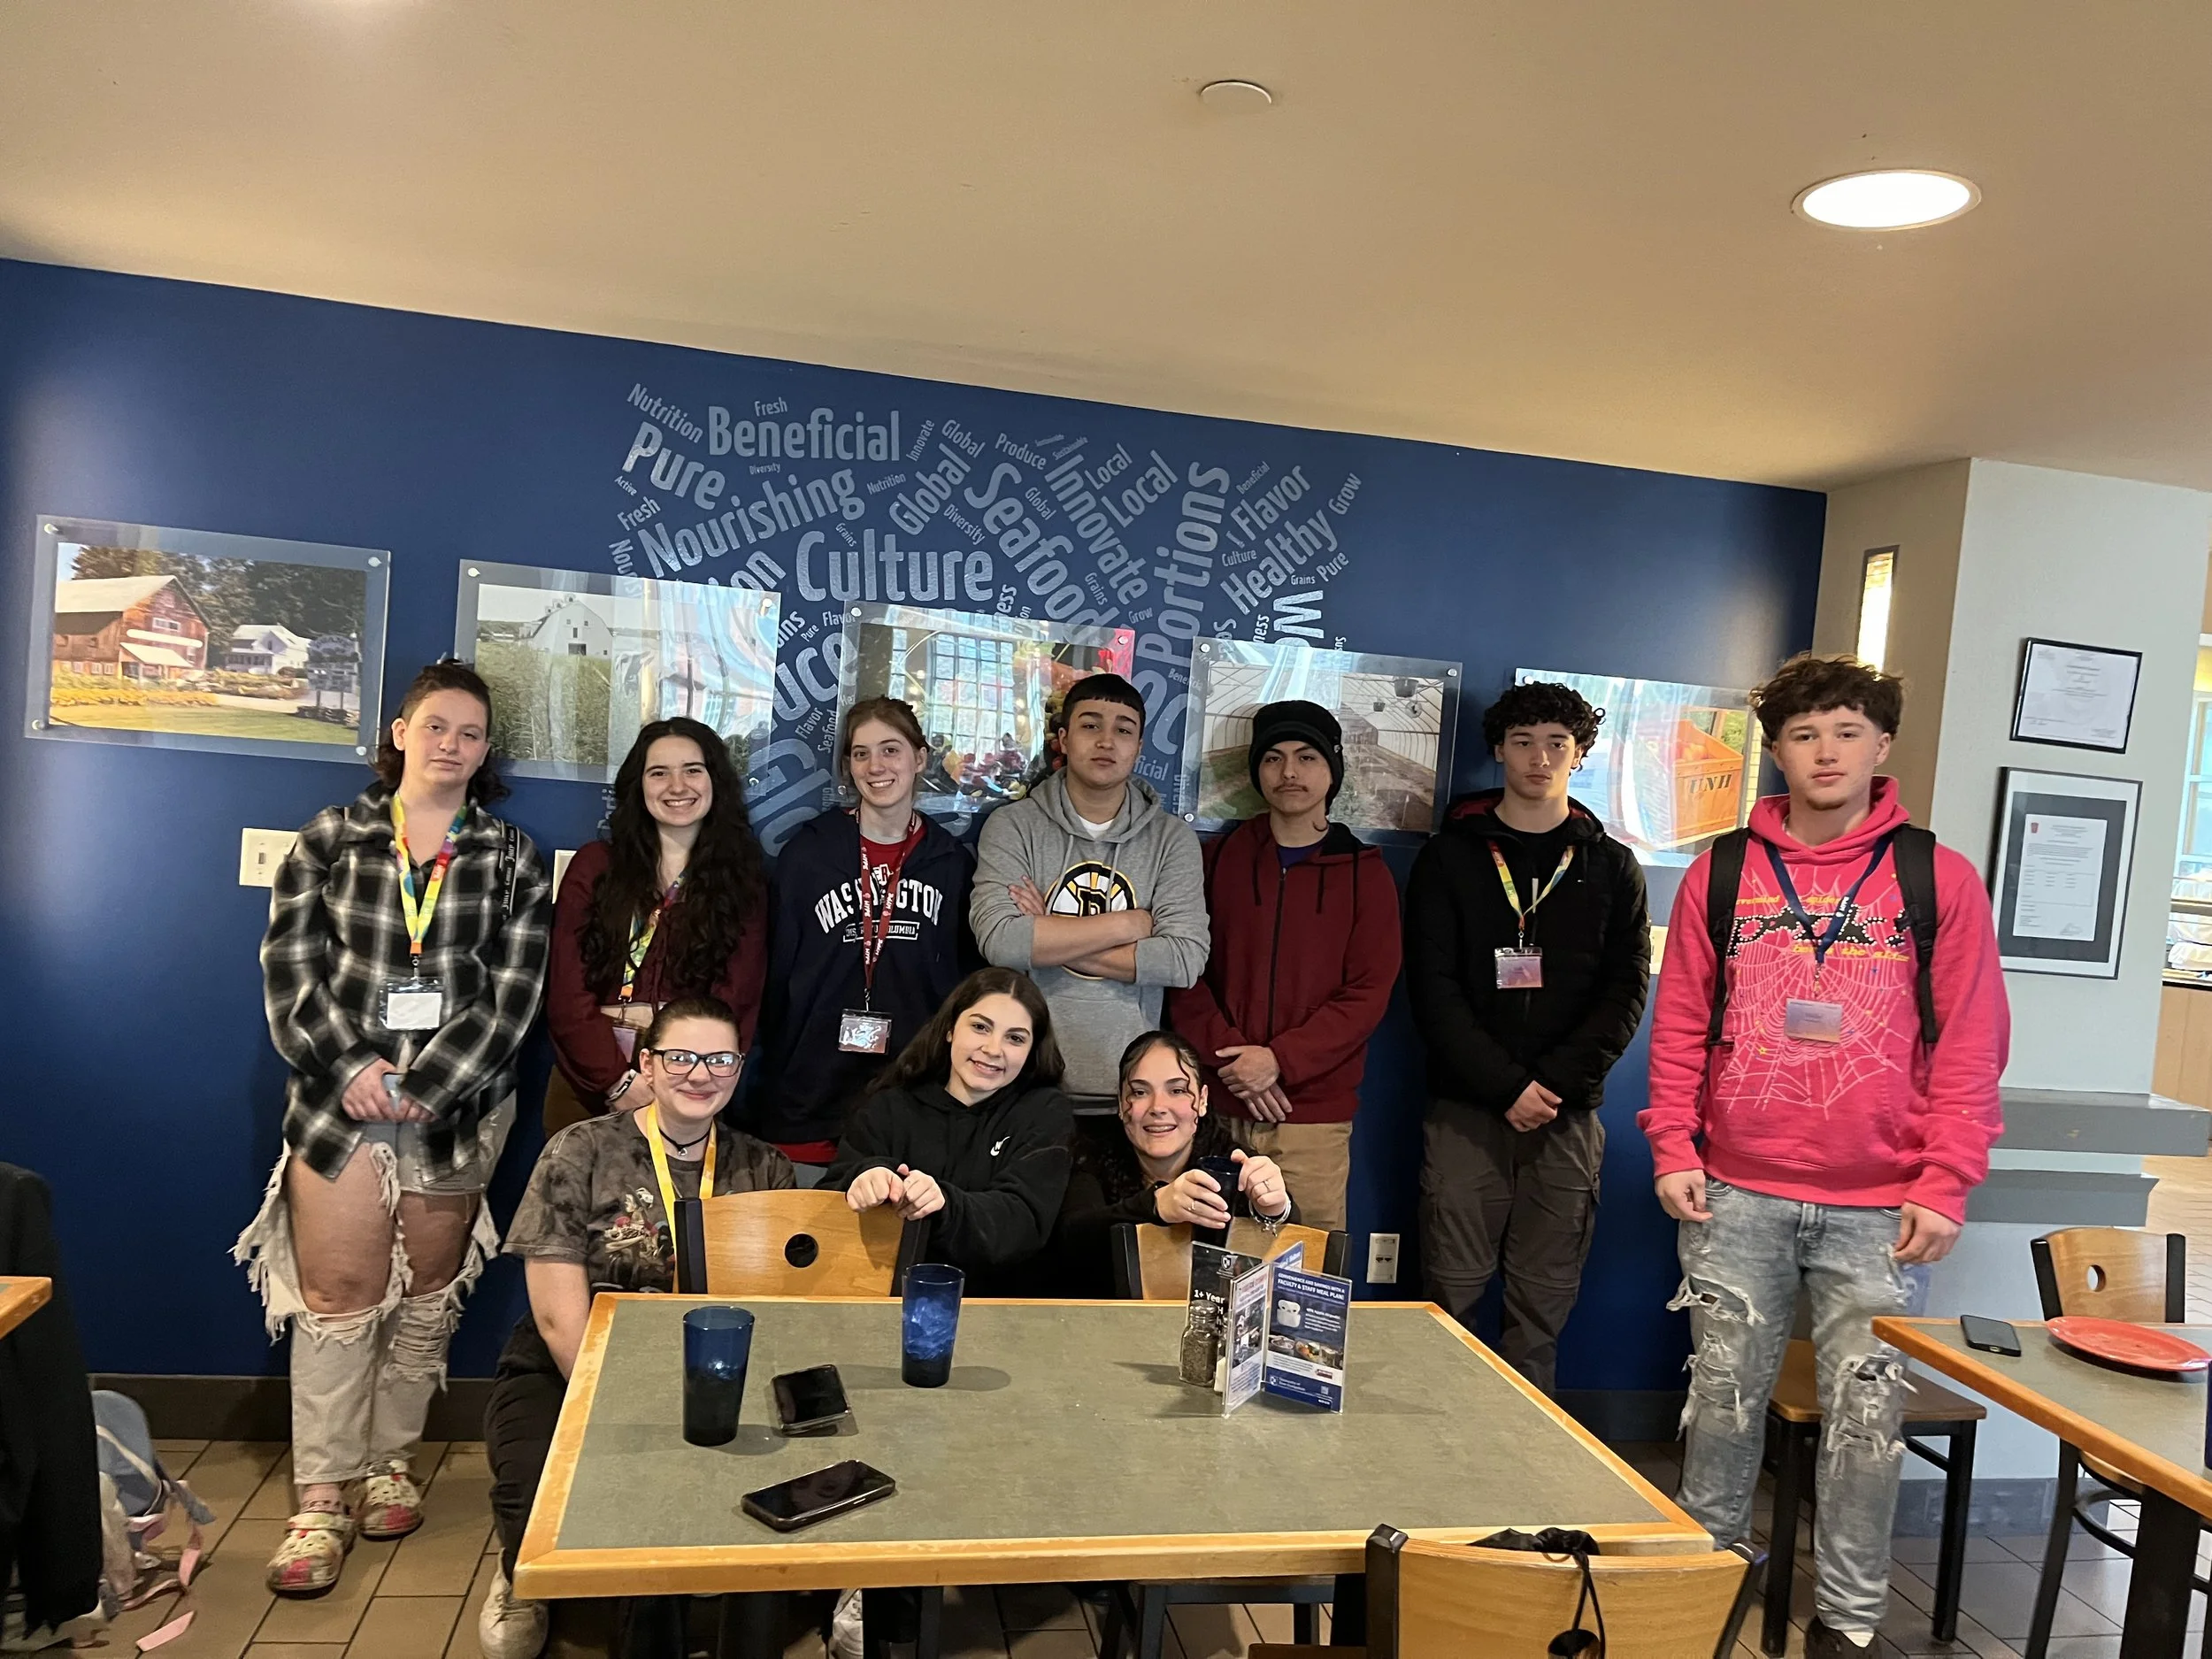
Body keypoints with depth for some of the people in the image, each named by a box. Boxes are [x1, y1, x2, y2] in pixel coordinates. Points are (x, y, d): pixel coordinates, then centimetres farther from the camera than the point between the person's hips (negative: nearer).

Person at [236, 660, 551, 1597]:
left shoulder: (511, 859, 4)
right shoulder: (330, 838, 6)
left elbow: (511, 993, -3)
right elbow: (291, 965, 1)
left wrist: (423, 1088, -11)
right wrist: (347, 1068, -11)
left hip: (458, 1106, 1)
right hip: (339, 1096, 0)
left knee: (428, 1296, 9)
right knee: (337, 1298, -1)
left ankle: (393, 1462, 26)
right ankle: (321, 1501, 8)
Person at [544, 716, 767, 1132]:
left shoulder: (743, 882, 4)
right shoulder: (595, 865, 4)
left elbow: (735, 1007, -3)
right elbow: (567, 994, -2)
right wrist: (619, 1081, -14)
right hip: (587, 1084, 1)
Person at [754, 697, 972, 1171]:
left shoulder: (951, 862, 6)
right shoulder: (807, 852, 2)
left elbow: (964, 980, 11)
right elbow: (777, 972, 3)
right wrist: (771, 1089, 1)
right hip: (814, 1093, -1)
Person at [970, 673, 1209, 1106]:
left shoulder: (1172, 838, 2)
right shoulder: (1013, 826, -1)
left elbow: (1185, 959, -10)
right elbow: (998, 940, -16)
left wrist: (1049, 939, -11)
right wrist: (1129, 924, -11)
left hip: (1132, 1086, 1)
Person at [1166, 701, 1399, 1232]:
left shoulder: (1365, 872, 5)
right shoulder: (1219, 857, 9)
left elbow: (1369, 993, -2)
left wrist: (1280, 1060, -13)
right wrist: (1229, 1057, -10)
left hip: (1313, 1114, -1)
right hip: (1214, 1106, 1)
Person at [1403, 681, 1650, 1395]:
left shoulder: (1612, 868, 11)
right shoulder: (1450, 858, 6)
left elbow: (1625, 993, 3)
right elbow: (1433, 989, -2)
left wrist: (1556, 1082, -11)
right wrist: (1506, 1086, -11)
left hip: (1568, 1117, 1)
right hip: (1466, 1108, -1)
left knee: (1542, 1305, 4)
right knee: (1450, 1297, -1)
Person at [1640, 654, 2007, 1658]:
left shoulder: (1938, 880, 1)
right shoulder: (1723, 872, 4)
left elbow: (1972, 1047, 0)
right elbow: (1680, 1025, 6)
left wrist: (1945, 1186, -6)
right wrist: (1673, 1148, -2)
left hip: (1881, 1208, -1)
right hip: (1735, 1197, 1)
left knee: (1867, 1412, 6)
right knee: (1724, 1395, 12)